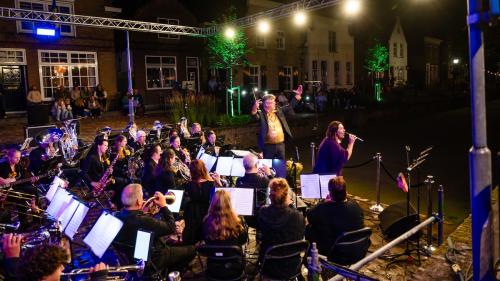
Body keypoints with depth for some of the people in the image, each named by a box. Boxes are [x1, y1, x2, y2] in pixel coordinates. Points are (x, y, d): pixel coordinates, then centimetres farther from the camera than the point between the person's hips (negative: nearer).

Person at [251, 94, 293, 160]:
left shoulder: (278, 111, 7)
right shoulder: (261, 113, -10)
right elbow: (255, 117, -31)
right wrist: (255, 108, -52)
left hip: (281, 144, 5)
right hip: (268, 146, -5)